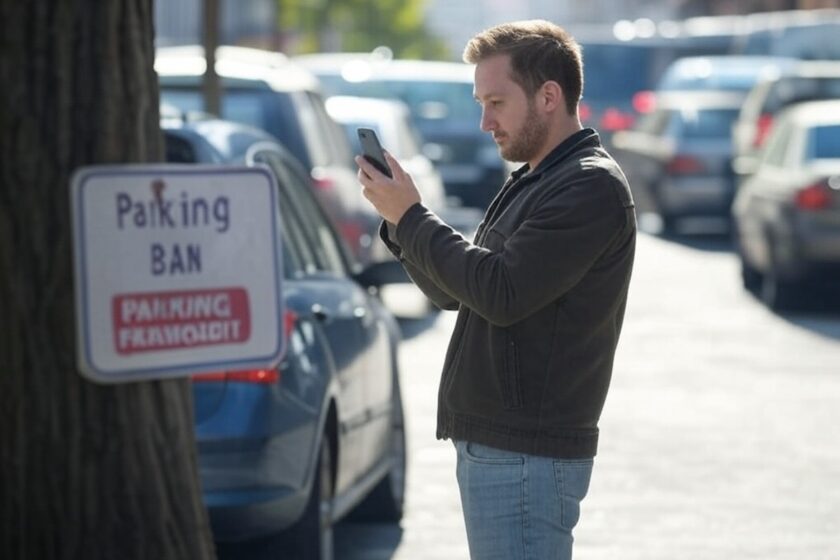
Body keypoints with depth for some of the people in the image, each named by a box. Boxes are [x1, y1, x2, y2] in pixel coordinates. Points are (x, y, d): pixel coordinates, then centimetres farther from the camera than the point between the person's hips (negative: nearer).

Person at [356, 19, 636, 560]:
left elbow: (501, 294, -21)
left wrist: (412, 217, -12)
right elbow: (453, 290, 18)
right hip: (490, 444, 10)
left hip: (527, 454, -10)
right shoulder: (530, 183, 19)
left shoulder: (592, 187, -13)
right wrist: (400, 220, 1)